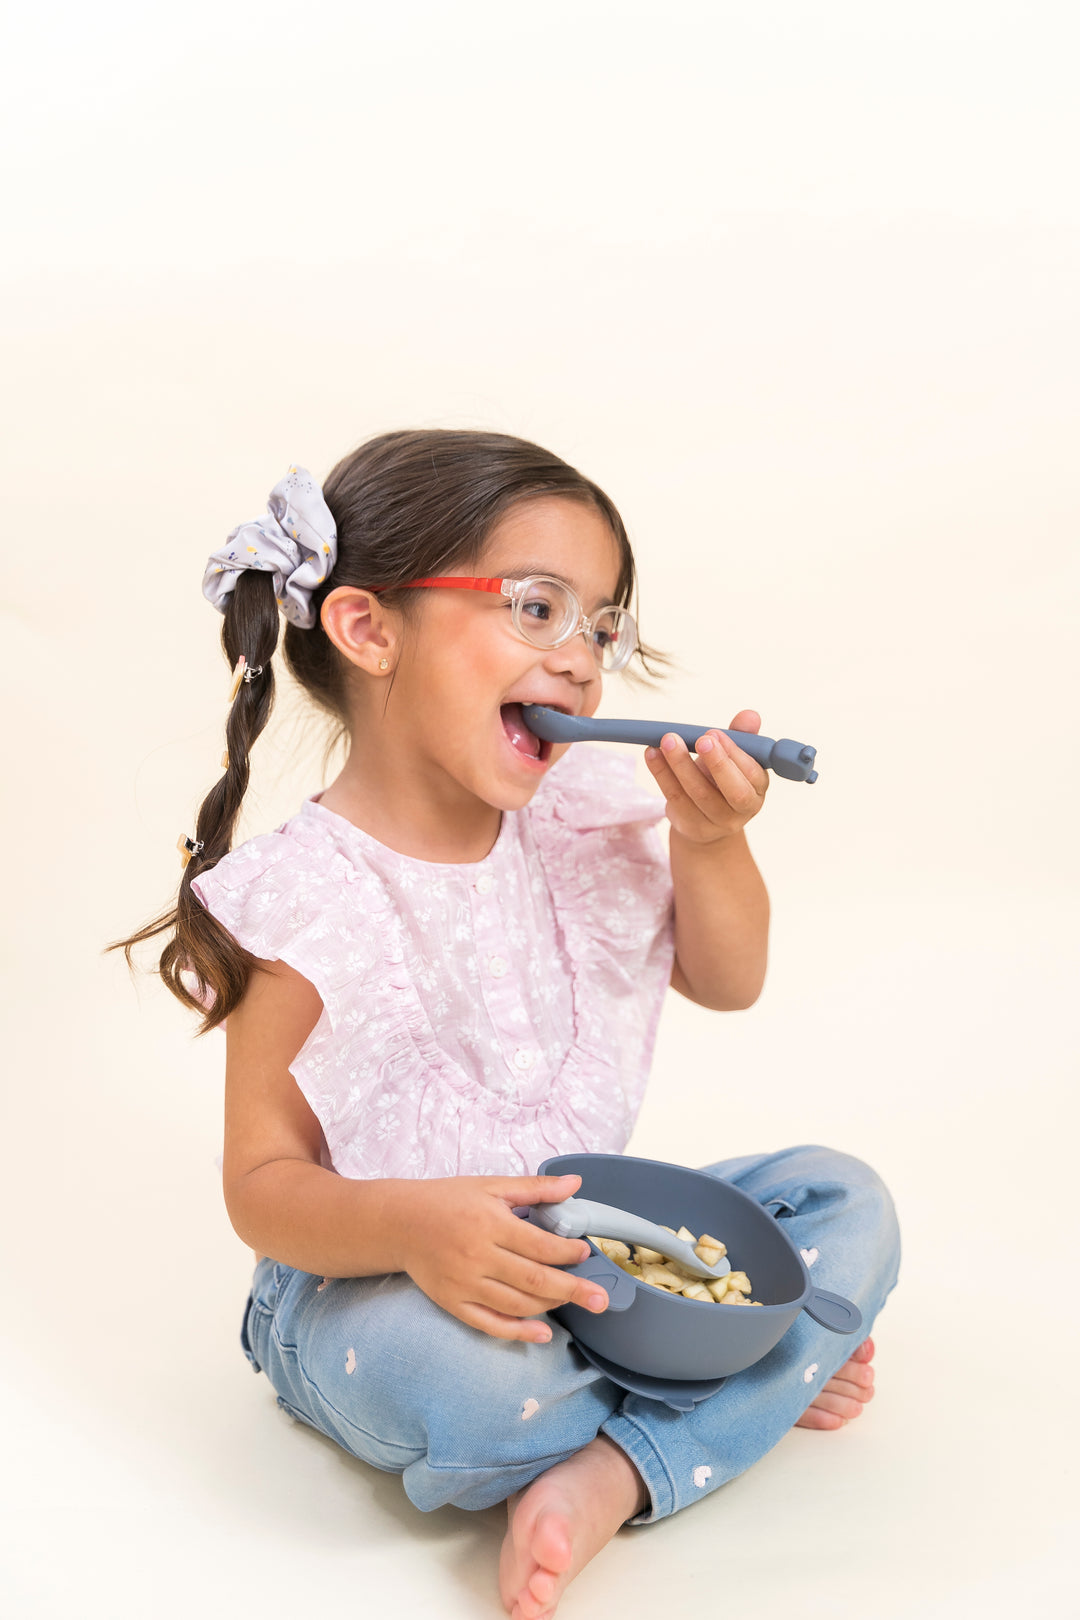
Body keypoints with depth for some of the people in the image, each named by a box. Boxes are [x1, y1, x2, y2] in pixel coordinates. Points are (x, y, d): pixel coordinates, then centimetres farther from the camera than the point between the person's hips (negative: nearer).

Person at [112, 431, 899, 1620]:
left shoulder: (579, 822, -3)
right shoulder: (310, 905, -21)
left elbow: (726, 982, 9)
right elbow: (261, 1184, -18)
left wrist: (709, 842, -11)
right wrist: (413, 1226, -39)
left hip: (581, 1239, 6)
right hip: (374, 1284, -6)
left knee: (847, 1204, -4)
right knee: (446, 1363, -38)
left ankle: (606, 1478, -19)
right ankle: (749, 1386, -6)